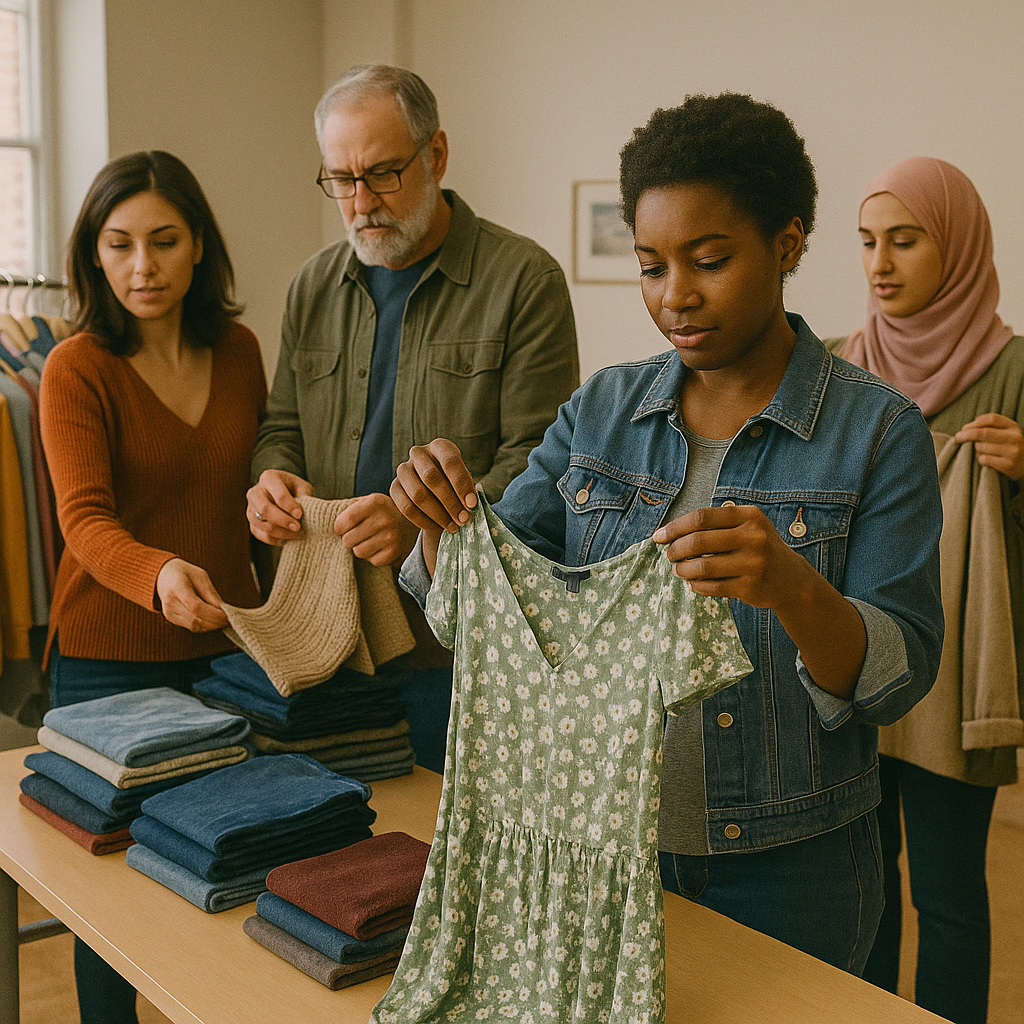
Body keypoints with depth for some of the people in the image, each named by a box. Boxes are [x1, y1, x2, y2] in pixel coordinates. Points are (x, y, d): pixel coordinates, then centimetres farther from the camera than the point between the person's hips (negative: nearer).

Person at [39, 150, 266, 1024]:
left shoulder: (237, 350, 2)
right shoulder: (77, 369, -11)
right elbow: (86, 521, -22)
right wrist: (159, 573, -43)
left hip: (225, 647, 4)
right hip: (108, 658, -4)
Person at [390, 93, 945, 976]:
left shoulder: (878, 430, -11)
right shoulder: (603, 410, 0)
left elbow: (900, 678, -16)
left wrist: (791, 585, -36)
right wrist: (446, 519, -24)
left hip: (786, 869, -3)